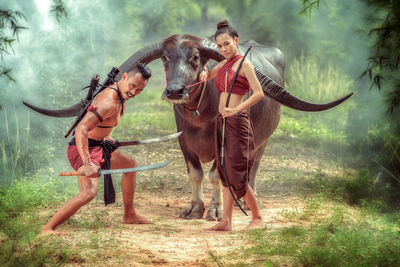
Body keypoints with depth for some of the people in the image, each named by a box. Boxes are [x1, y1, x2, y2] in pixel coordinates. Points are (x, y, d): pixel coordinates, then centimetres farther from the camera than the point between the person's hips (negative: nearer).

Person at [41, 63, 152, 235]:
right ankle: (48, 228, -27)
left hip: (97, 147, 11)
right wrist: (87, 164, -41)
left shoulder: (118, 93, 5)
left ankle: (129, 215, 39)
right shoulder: (108, 103, -27)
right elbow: (81, 130, -36)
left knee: (130, 164, 27)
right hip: (83, 150, -11)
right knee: (89, 191, -31)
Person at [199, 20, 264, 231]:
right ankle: (226, 221, 8)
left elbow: (259, 93, -18)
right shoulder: (223, 64, 14)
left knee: (236, 174, -8)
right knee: (225, 172, 7)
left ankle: (257, 218, 5)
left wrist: (236, 109, -26)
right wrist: (204, 73, 8)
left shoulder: (243, 64, -9)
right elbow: (207, 75, 32)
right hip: (221, 120, 8)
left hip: (236, 121, -8)